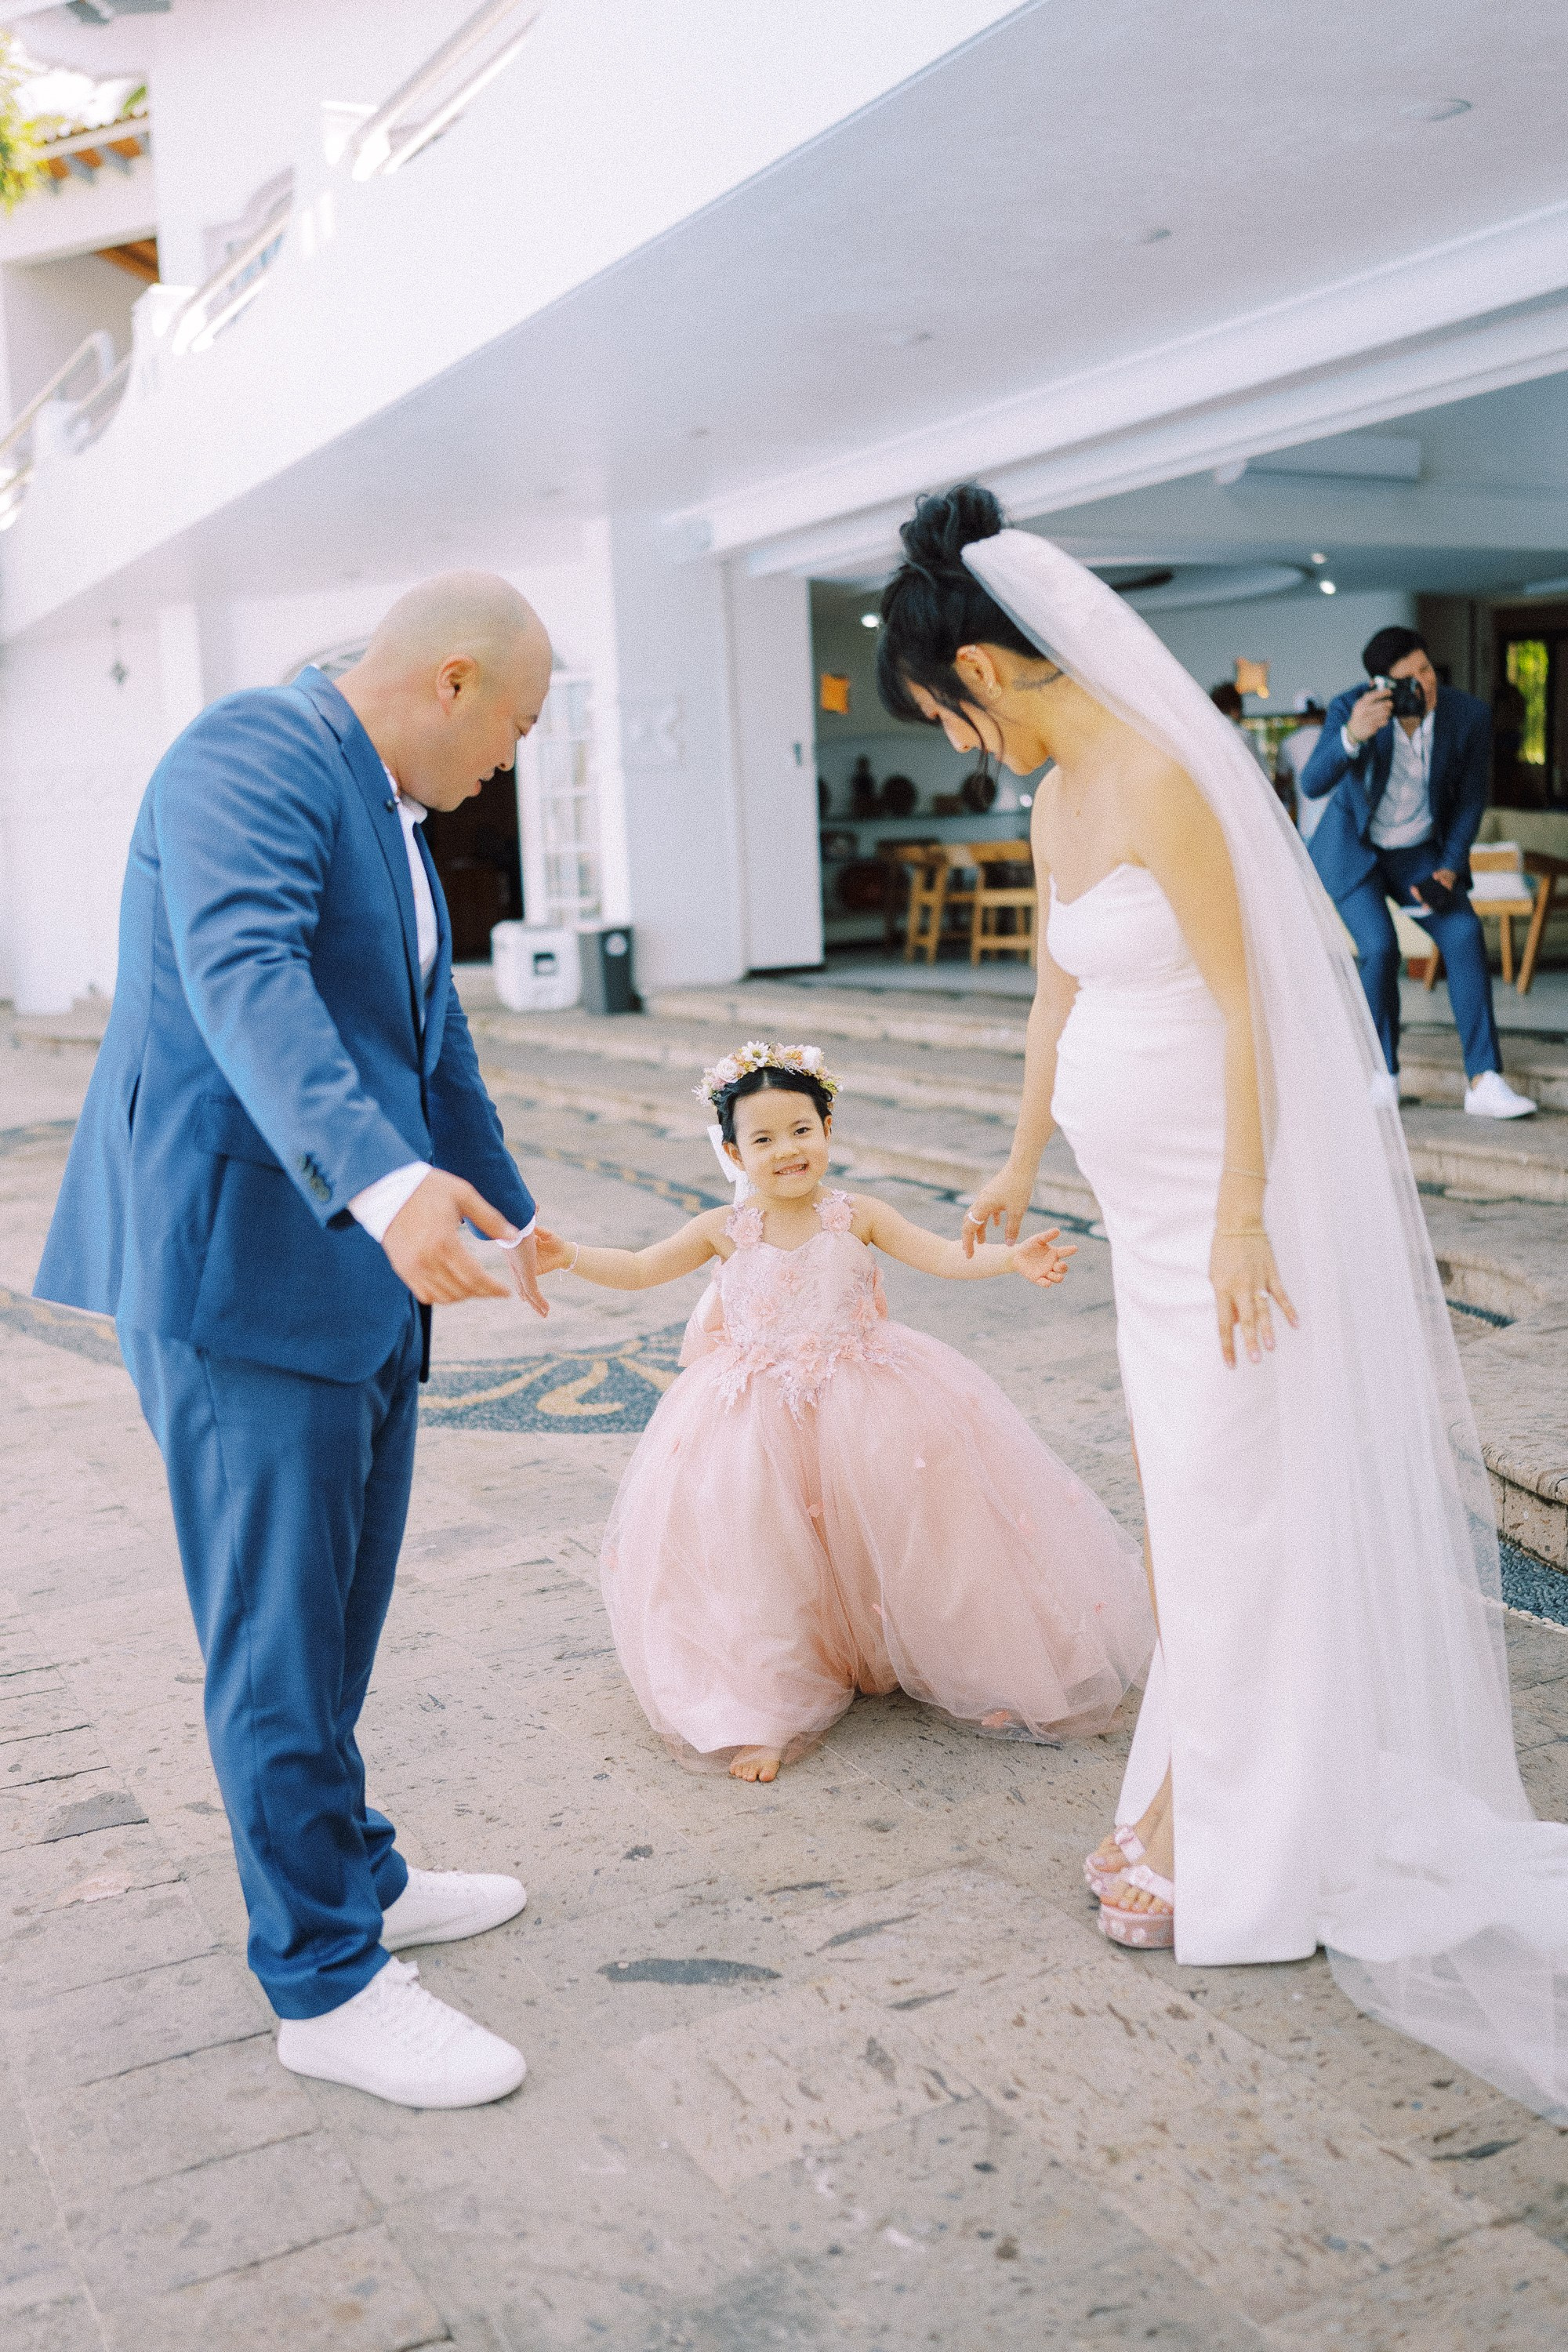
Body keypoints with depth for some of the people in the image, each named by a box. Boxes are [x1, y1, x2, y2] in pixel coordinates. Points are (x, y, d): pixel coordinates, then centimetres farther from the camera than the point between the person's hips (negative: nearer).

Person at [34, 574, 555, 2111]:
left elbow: (428, 1041, 30)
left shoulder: (385, 811, 19)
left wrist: (511, 1212, 40)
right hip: (243, 1267, -9)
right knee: (279, 1636, 1)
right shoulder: (253, 756, -12)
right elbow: (246, 982, -30)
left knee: (332, 1618, 19)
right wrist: (385, 1181, -44)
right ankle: (328, 1982, 13)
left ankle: (346, 1877, 35)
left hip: (360, 1276, 9)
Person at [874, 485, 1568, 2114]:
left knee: (1223, 1501, 1)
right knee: (1179, 1490, 14)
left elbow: (1245, 1007, -20)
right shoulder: (1054, 800, 10)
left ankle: (1215, 1844, 16)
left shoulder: (1157, 782, -19)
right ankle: (1196, 1795, 29)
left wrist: (1239, 1219, -21)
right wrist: (1021, 1164, 30)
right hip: (1146, 1200, 9)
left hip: (1222, 1192, -9)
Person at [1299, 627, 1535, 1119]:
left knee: (1465, 936, -21)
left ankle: (1485, 1083, -21)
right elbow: (1313, 786, -38)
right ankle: (1383, 1078, -1)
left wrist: (1449, 869, -15)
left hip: (1420, 853, 2)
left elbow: (1469, 797, -5)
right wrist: (1353, 734, -56)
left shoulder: (1470, 715, -20)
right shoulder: (1350, 707, -26)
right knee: (1381, 949, -23)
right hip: (1352, 850, -2)